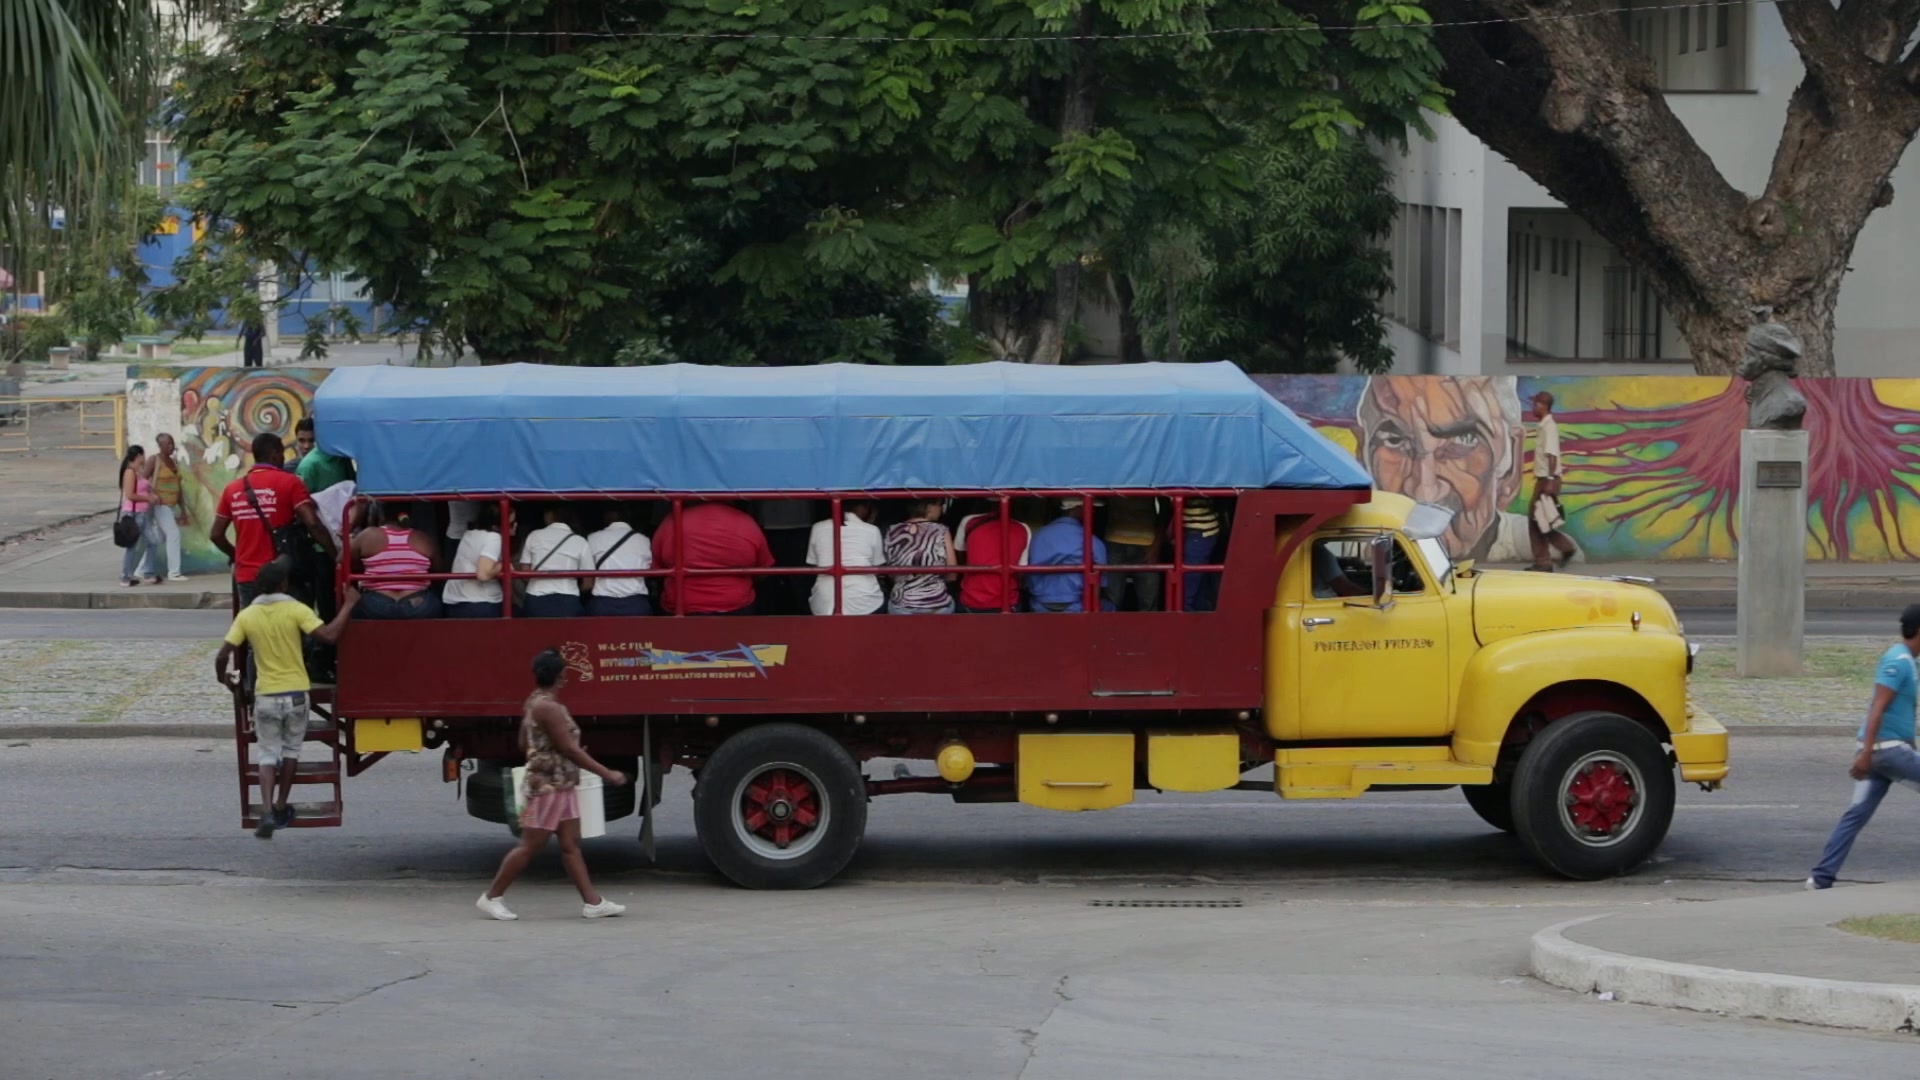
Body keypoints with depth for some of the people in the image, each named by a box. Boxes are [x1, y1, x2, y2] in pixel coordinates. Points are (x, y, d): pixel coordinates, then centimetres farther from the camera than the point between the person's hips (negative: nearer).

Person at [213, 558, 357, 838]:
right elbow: (328, 635, -19)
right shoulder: (296, 610, -9)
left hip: (265, 695, 1)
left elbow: (222, 656, -6)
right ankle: (281, 808, 24)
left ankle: (267, 810, -11)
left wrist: (224, 678, 15)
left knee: (267, 753, 8)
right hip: (295, 692, -1)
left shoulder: (246, 616, -3)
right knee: (291, 749, 19)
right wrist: (348, 605, -9)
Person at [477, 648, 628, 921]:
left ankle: (592, 902, 7)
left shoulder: (535, 702, 11)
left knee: (571, 845, 7)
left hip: (561, 786, 10)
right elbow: (569, 749, -21)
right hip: (549, 786, -10)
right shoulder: (549, 707, -20)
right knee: (530, 846, -3)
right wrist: (607, 774, -17)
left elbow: (524, 743, 19)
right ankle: (492, 897, 5)